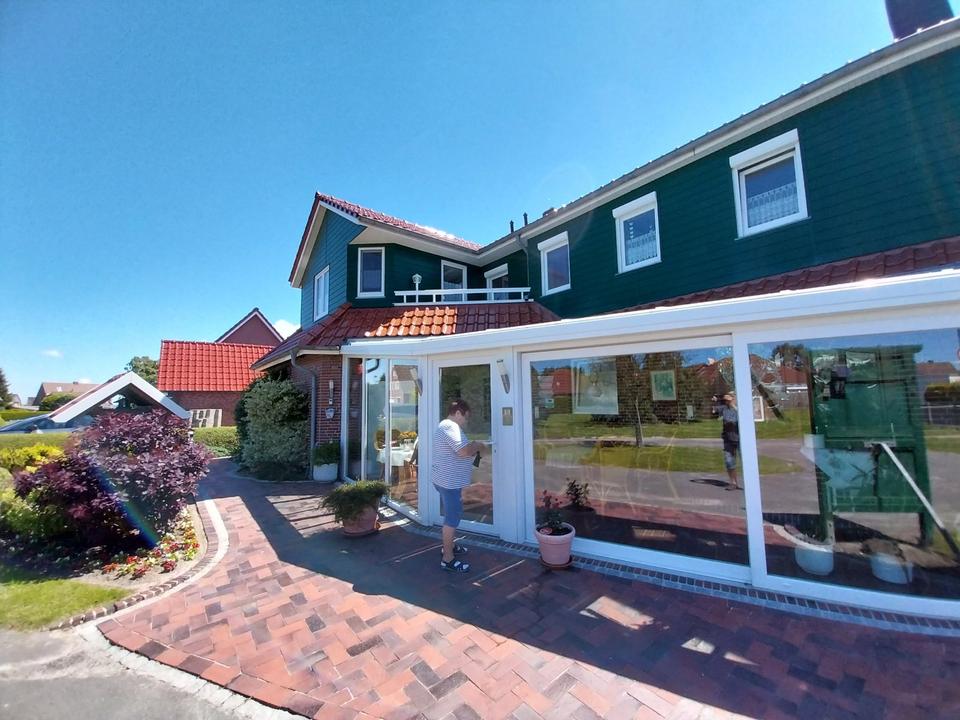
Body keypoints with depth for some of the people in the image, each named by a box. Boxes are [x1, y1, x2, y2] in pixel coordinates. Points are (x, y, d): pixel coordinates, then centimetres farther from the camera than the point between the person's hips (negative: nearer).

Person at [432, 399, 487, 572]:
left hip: (447, 480, 11)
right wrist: (477, 446, -11)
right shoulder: (451, 426, -20)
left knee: (452, 515, 23)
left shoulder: (445, 425, 15)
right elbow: (464, 451, -29)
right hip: (450, 481, -11)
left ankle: (449, 545, 38)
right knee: (452, 518, -2)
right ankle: (448, 559, 8)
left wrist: (472, 448, 12)